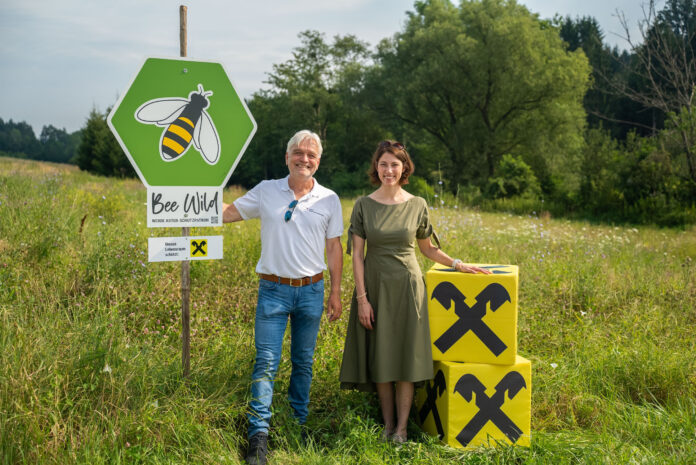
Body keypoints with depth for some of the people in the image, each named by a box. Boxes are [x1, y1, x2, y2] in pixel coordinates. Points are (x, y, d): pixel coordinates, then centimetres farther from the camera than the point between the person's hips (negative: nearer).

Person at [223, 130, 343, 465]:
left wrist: (335, 293, 5)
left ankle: (299, 425, 26)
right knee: (266, 362, -6)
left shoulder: (329, 199, 4)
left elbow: (334, 248, 7)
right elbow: (226, 214, 6)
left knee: (304, 362, 12)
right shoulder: (266, 191, 3)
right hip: (273, 289, -1)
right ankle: (258, 435, -3)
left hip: (311, 290, 1)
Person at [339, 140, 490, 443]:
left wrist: (457, 264, 0)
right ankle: (387, 425, 18)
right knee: (380, 359, 5)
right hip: (376, 287, 0)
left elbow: (427, 248, 13)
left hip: (407, 287, 0)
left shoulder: (417, 205, 1)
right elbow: (357, 255, -3)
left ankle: (401, 427, 11)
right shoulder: (363, 206, -2)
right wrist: (361, 298, -8)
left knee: (406, 357, 2)